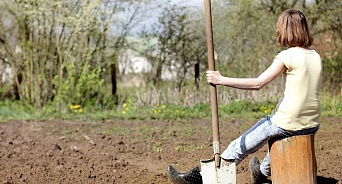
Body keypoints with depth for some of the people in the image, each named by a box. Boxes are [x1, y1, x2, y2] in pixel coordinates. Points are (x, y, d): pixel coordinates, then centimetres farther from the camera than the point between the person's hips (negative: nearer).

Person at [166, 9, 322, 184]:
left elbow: (258, 83, -19)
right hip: (312, 125, 7)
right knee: (278, 138, 40)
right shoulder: (316, 57, 7)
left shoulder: (288, 55, -14)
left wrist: (221, 80, -16)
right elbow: (309, 90, 13)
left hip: (287, 124, -7)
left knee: (240, 147, 6)